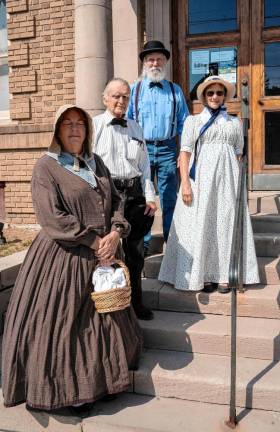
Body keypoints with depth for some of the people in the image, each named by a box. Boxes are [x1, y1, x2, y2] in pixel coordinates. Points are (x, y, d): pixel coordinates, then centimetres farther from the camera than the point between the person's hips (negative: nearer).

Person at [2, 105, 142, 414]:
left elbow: (115, 202, 11)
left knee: (100, 322, 14)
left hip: (102, 256, 6)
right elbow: (52, 218, -16)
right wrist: (93, 242, -15)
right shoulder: (46, 167, -6)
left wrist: (114, 233, -8)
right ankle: (60, 391, 22)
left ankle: (94, 384, 32)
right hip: (62, 259, -6)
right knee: (60, 325, 3)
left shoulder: (96, 163, 13)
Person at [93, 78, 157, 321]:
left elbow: (144, 166, 18)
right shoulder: (94, 125, 2)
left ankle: (135, 302, 26)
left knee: (135, 251, 10)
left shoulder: (135, 128, 18)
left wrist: (149, 197, 10)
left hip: (134, 194, 5)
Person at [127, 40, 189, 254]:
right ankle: (142, 242, 16)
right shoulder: (135, 90, 7)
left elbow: (183, 123, 10)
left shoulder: (175, 90, 10)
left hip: (167, 149, 1)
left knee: (169, 198, 6)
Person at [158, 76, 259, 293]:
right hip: (200, 178, -2)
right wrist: (185, 183, -10)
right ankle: (203, 275, 8)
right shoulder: (193, 121, 8)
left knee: (226, 223, 2)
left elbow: (239, 155, 14)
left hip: (227, 178, 2)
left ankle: (224, 275, 11)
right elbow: (185, 153, 0)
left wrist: (239, 181, 6)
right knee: (200, 225, -1)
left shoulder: (235, 122, 14)